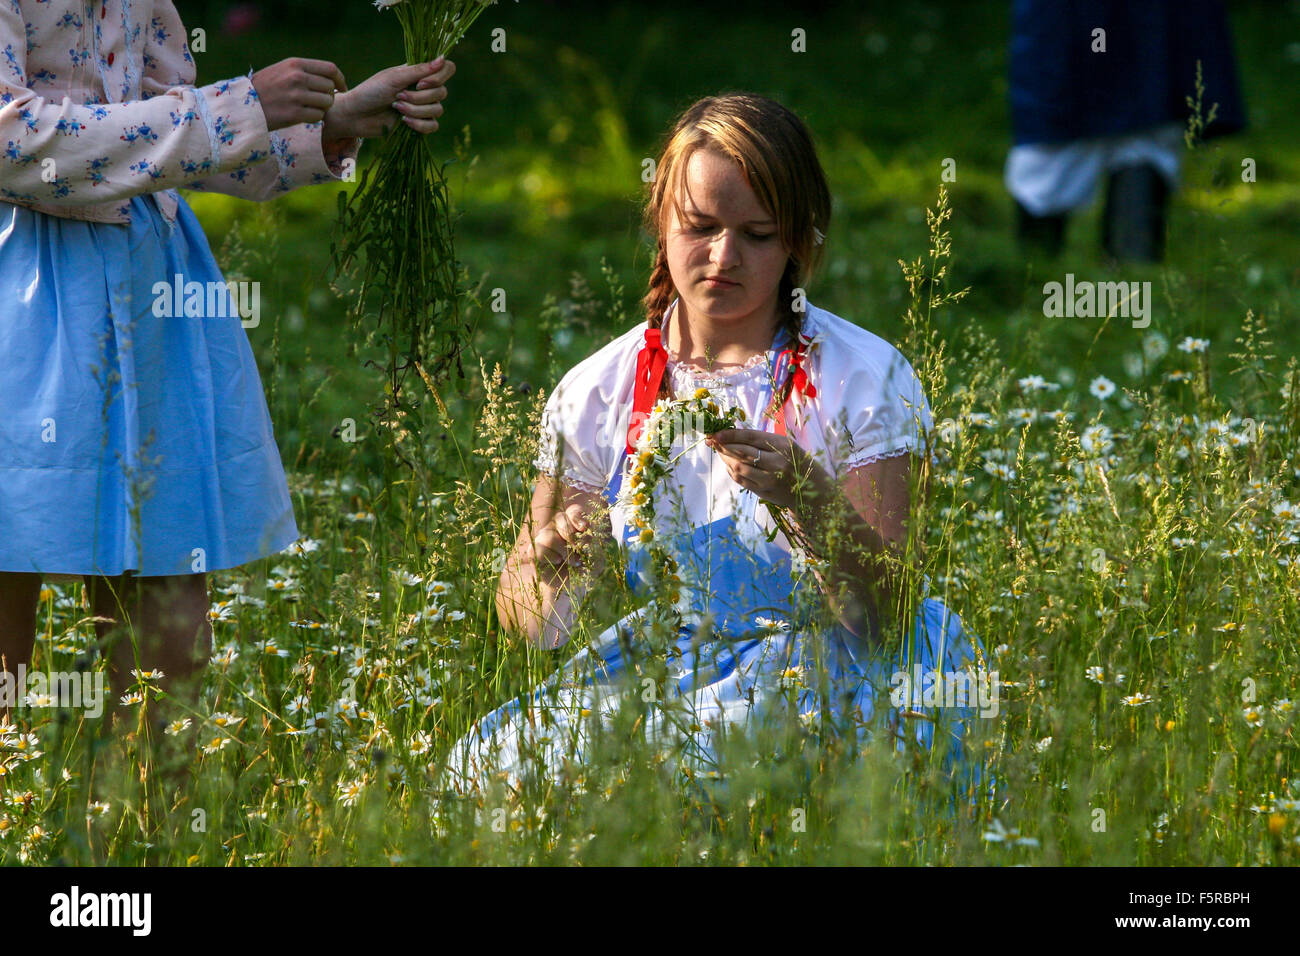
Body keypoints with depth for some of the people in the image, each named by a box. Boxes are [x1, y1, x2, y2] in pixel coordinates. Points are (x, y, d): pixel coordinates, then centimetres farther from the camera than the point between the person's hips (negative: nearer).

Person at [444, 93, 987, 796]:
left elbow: (884, 616, -11)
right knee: (484, 764, -24)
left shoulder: (866, 379, -3)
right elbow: (525, 620, 2)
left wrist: (806, 497, -29)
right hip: (660, 674, 3)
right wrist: (549, 569, -22)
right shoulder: (597, 394, 5)